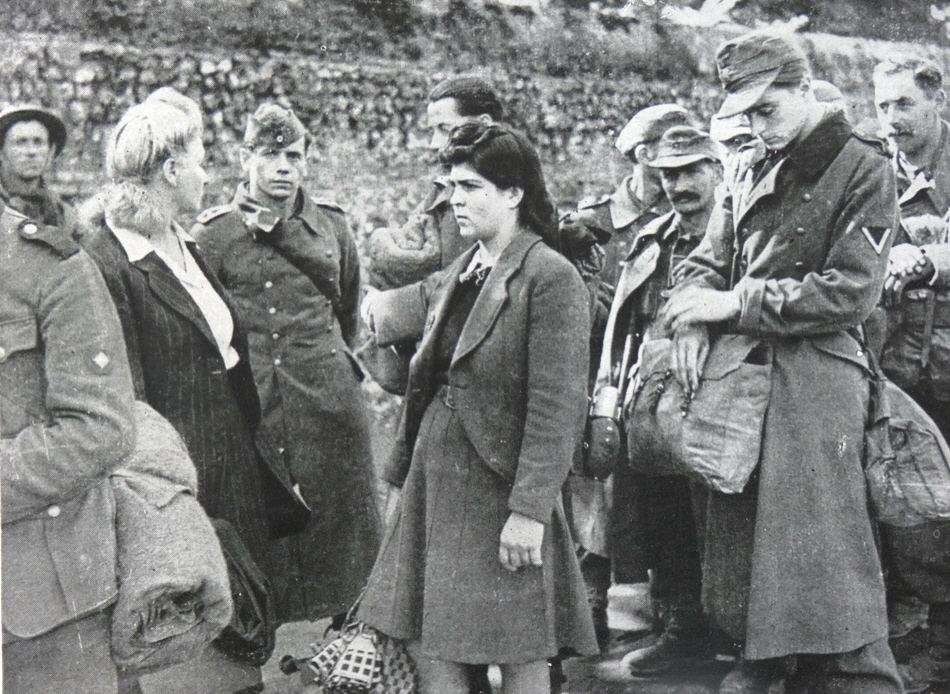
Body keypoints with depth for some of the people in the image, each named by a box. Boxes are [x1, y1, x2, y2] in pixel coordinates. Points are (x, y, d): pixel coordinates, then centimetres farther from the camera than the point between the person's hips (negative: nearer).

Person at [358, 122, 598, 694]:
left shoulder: (552, 277, -13)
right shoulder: (459, 274, 10)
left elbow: (557, 406, -17)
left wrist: (529, 510, -20)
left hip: (499, 484, -7)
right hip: (434, 474, 7)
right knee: (427, 644, 10)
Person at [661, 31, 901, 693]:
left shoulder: (863, 167, -3)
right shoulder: (756, 176, 17)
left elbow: (850, 291, -12)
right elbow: (708, 259, 15)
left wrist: (736, 304, -13)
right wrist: (693, 318, -7)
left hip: (816, 376, -7)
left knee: (821, 551, -8)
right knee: (739, 532, 10)